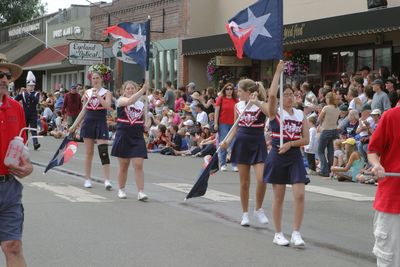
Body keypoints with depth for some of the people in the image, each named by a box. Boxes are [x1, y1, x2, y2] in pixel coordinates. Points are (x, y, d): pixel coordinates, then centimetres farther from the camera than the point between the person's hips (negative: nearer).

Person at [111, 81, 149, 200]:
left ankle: (141, 192, -8)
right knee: (123, 166, 9)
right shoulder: (121, 101, -5)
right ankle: (121, 189, 25)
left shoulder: (141, 104, 8)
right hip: (123, 137, -2)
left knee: (138, 165, -7)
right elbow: (130, 101, -29)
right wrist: (143, 90, -34)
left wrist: (146, 126, 2)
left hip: (137, 138, 2)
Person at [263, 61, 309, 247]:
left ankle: (296, 233, 1)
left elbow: (306, 139, 4)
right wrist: (278, 71, -19)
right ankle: (278, 234, 15)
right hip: (277, 157, -3)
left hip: (295, 157, 3)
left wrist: (290, 144, -13)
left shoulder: (301, 115, 7)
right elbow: (271, 95, -23)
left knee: (300, 195, -7)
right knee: (279, 197, 5)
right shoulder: (275, 113, -3)